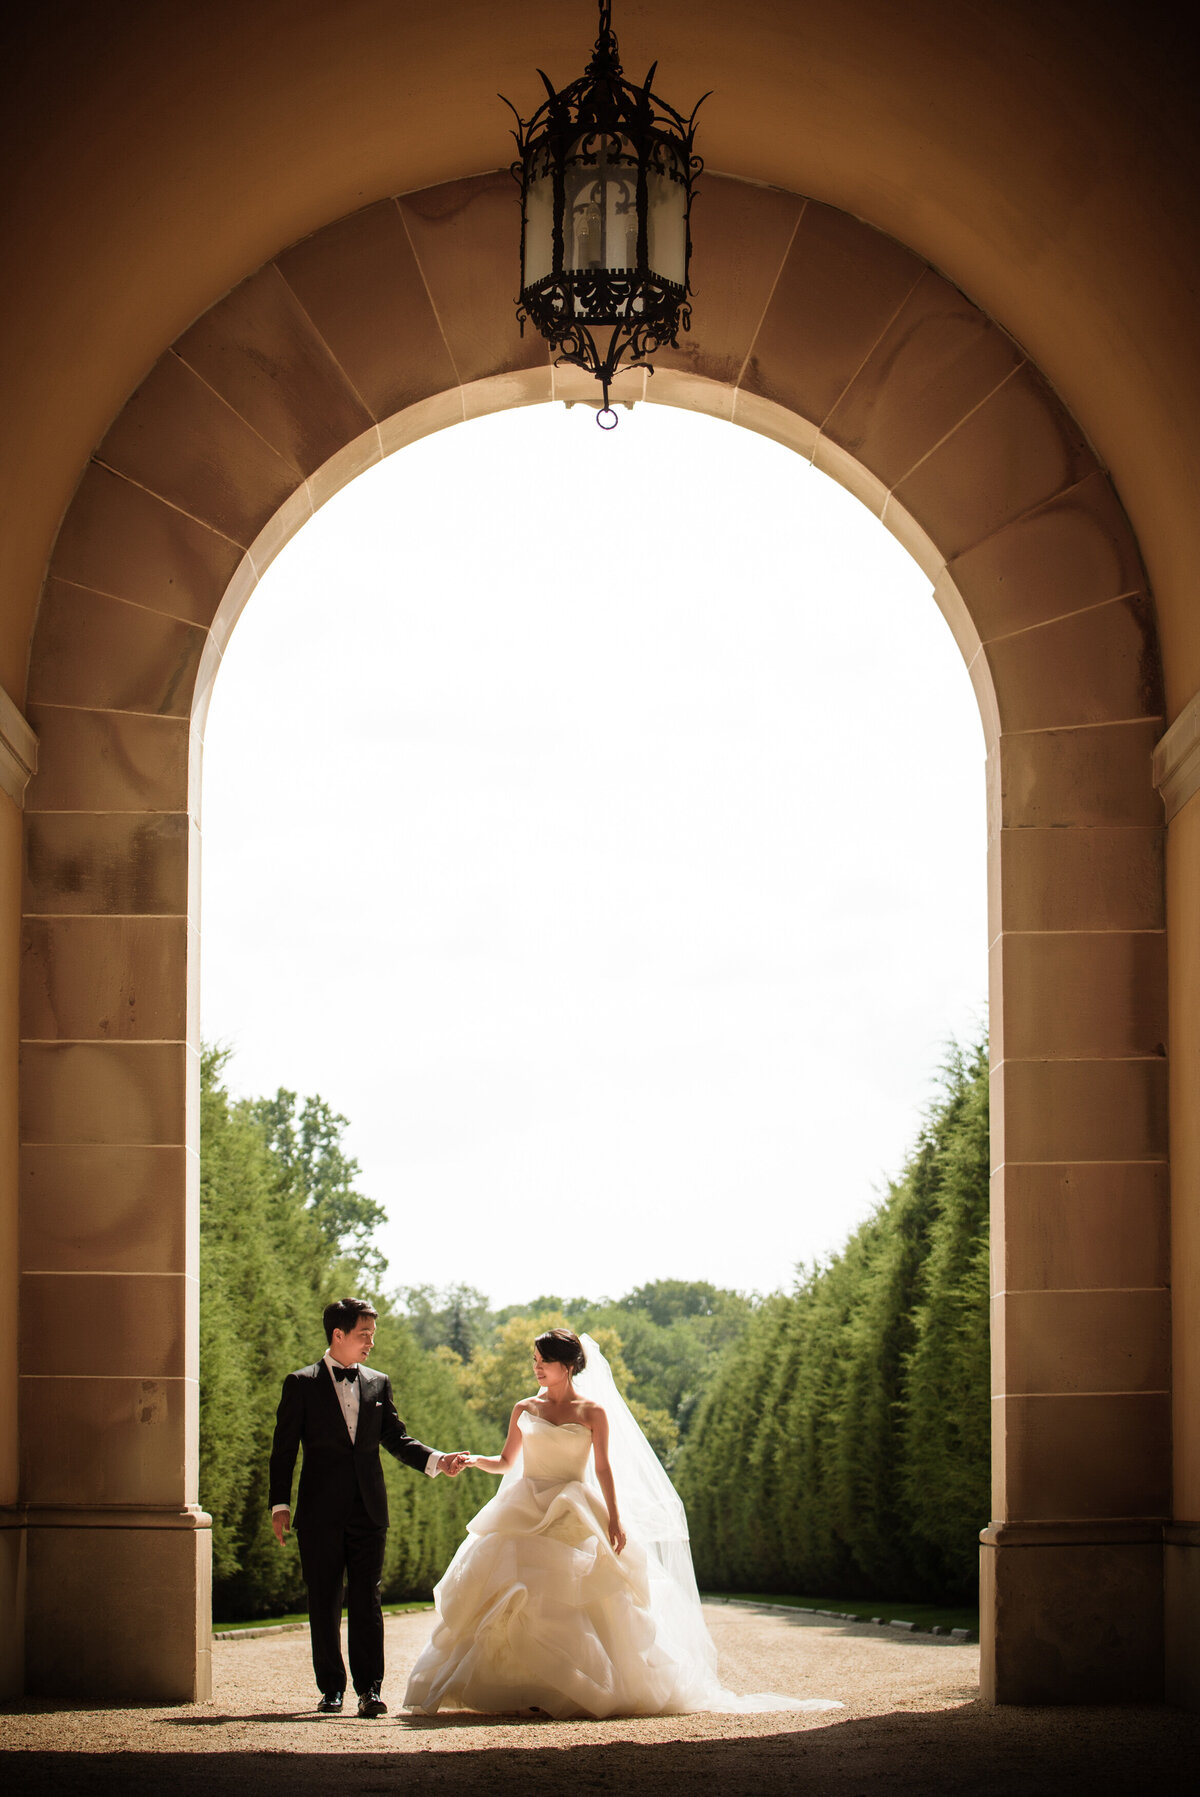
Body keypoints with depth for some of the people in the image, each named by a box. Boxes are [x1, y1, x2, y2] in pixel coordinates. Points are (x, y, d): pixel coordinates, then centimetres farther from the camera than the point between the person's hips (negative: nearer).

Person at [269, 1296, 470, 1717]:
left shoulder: (378, 1384, 12)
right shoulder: (301, 1385, 2)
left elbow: (396, 1438, 12)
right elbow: (284, 1449, 2)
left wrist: (436, 1461, -4)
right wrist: (280, 1505, -4)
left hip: (368, 1509, 2)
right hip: (320, 1511, -2)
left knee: (366, 1599, -3)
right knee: (324, 1602, 3)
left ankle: (370, 1688, -5)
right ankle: (332, 1689, 11)